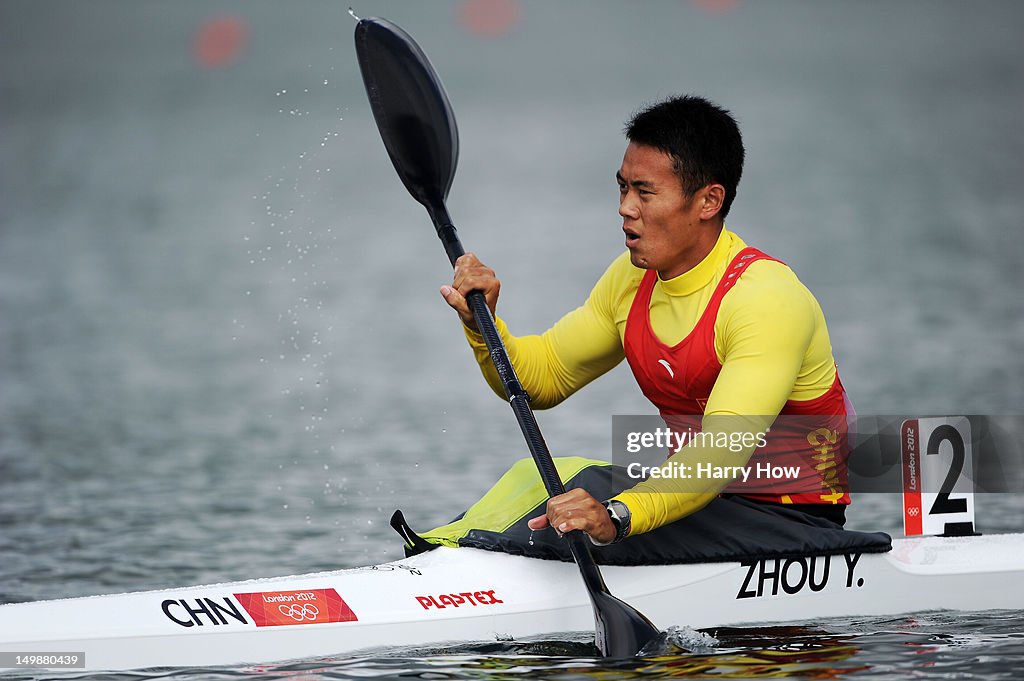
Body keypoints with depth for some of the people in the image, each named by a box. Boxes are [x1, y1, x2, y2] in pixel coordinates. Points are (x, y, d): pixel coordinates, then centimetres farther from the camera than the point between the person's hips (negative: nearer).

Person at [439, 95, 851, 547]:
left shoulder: (765, 298, -22)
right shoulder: (632, 279, 4)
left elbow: (723, 451, -35)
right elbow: (542, 378, 14)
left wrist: (617, 516, -49)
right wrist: (483, 324, -7)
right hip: (697, 497, 8)